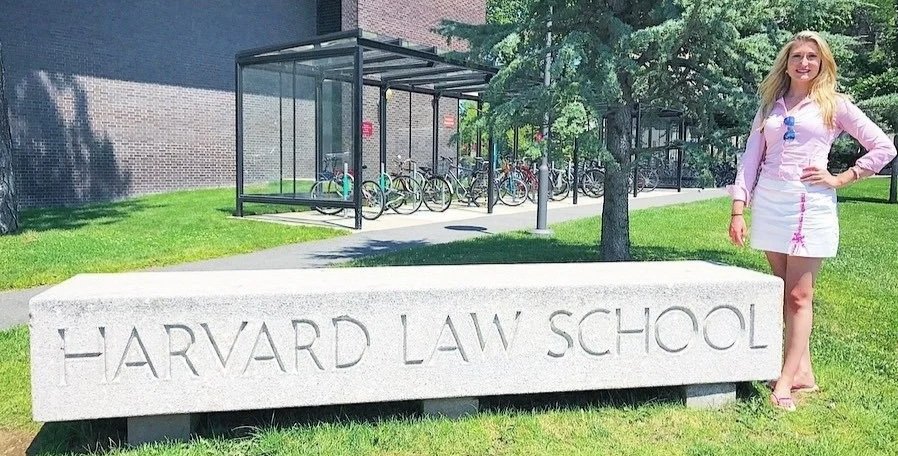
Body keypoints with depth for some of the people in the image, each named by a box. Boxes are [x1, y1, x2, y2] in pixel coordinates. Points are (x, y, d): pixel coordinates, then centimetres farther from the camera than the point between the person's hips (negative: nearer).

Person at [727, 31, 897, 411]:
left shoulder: (834, 104, 4)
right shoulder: (769, 107, 13)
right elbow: (751, 158, 8)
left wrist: (840, 179, -4)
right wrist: (738, 210, 0)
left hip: (811, 205, -4)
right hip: (769, 203, 4)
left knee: (798, 296, -5)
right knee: (784, 293, 7)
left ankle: (786, 380, -3)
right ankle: (803, 372, 17)